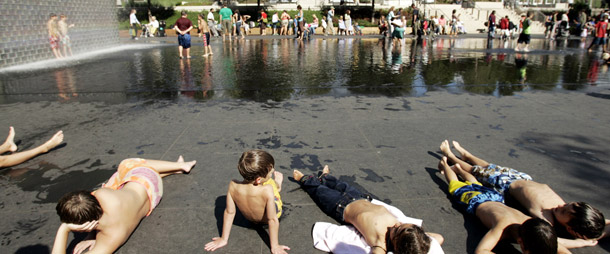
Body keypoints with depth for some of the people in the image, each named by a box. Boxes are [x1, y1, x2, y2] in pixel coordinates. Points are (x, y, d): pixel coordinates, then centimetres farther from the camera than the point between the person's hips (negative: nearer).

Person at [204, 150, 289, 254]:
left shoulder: (233, 185, -32)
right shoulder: (267, 190, -42)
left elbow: (229, 212, -20)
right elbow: (272, 220, -33)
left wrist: (224, 239, -7)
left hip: (249, 218, 3)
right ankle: (278, 185, 54)